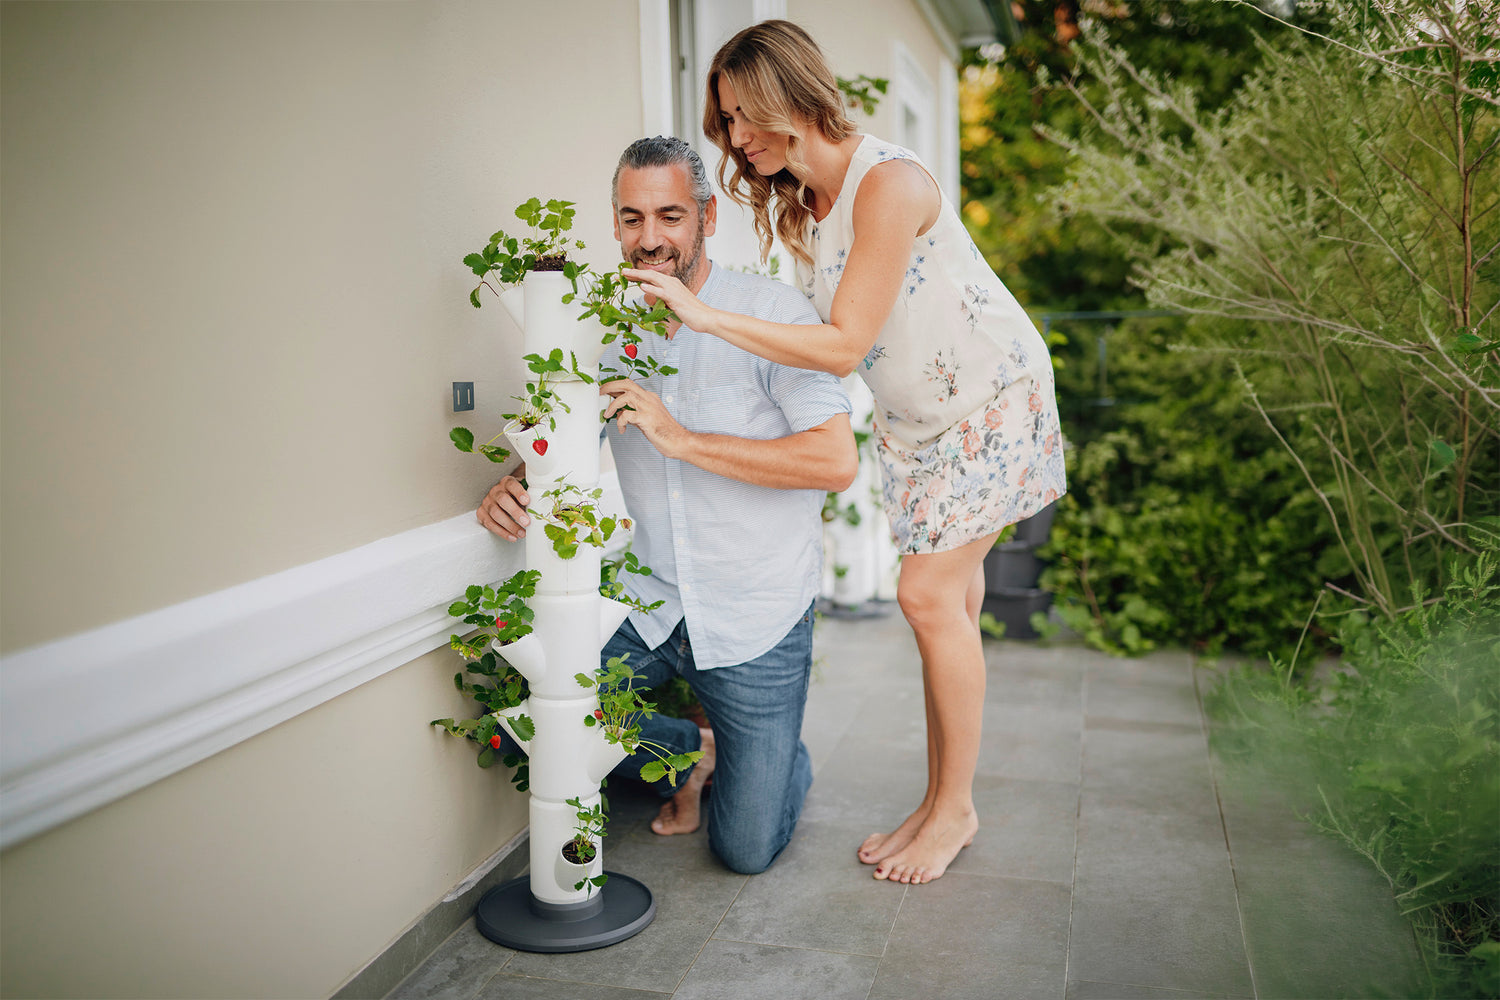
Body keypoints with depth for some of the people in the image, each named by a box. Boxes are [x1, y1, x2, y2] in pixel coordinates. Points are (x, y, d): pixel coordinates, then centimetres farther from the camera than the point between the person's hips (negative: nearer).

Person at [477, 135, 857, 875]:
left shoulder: (771, 312, -12)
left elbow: (837, 460, -21)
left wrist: (683, 440, -27)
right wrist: (514, 486, -11)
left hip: (755, 616, -4)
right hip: (648, 603, 4)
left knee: (745, 852, -2)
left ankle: (786, 757, 34)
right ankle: (693, 751, 15)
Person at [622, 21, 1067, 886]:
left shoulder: (889, 182, -26)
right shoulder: (798, 204, 2)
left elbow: (844, 345, -29)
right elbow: (823, 337, 2)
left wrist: (709, 316, -30)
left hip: (993, 400, -8)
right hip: (917, 418, 8)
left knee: (930, 594, -11)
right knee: (945, 600, 8)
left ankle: (956, 809, 5)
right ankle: (941, 802, 16)